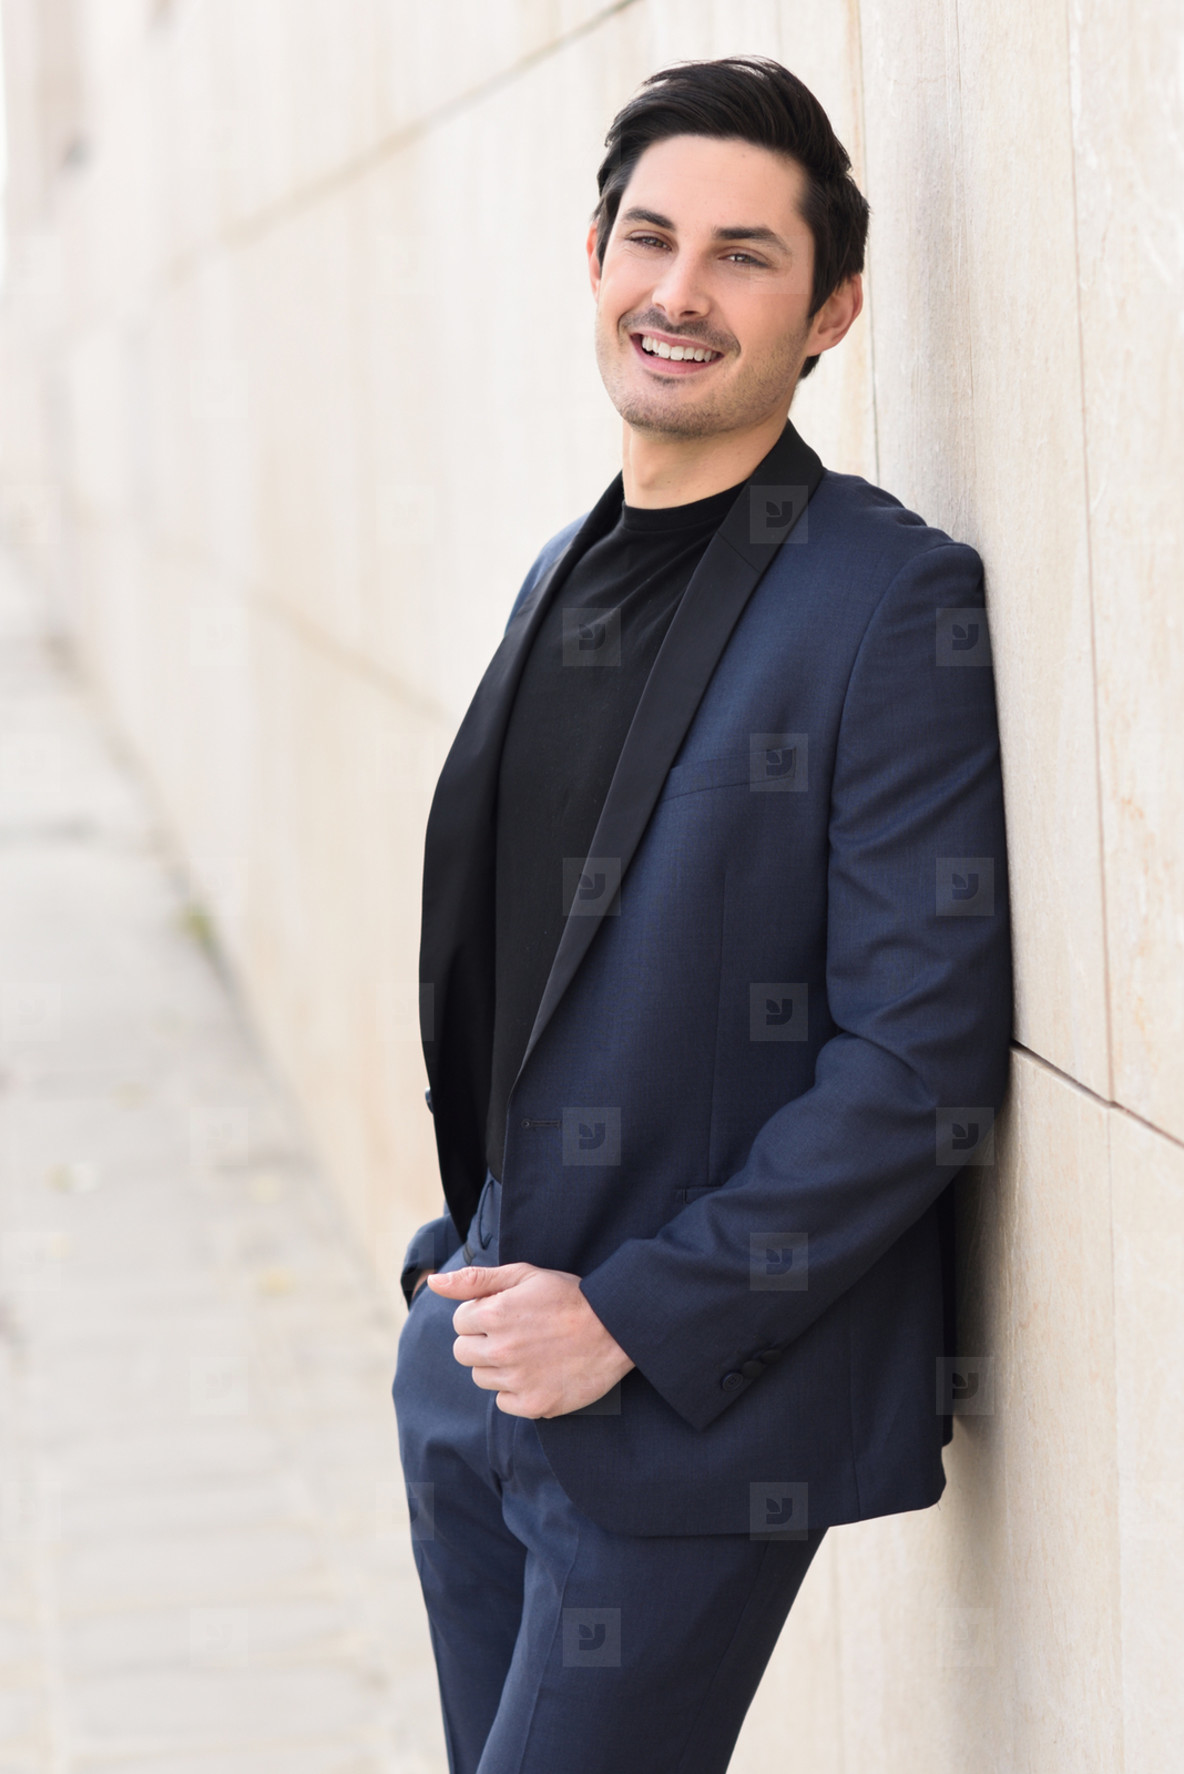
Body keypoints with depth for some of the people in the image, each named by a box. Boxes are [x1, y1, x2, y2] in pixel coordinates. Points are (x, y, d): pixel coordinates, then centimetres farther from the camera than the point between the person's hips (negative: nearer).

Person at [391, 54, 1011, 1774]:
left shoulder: (898, 601, -14)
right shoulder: (569, 572, 10)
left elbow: (927, 1056, -18)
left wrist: (636, 1319, -19)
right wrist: (479, 1268, 14)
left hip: (693, 1414, -7)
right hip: (474, 1367, 7)